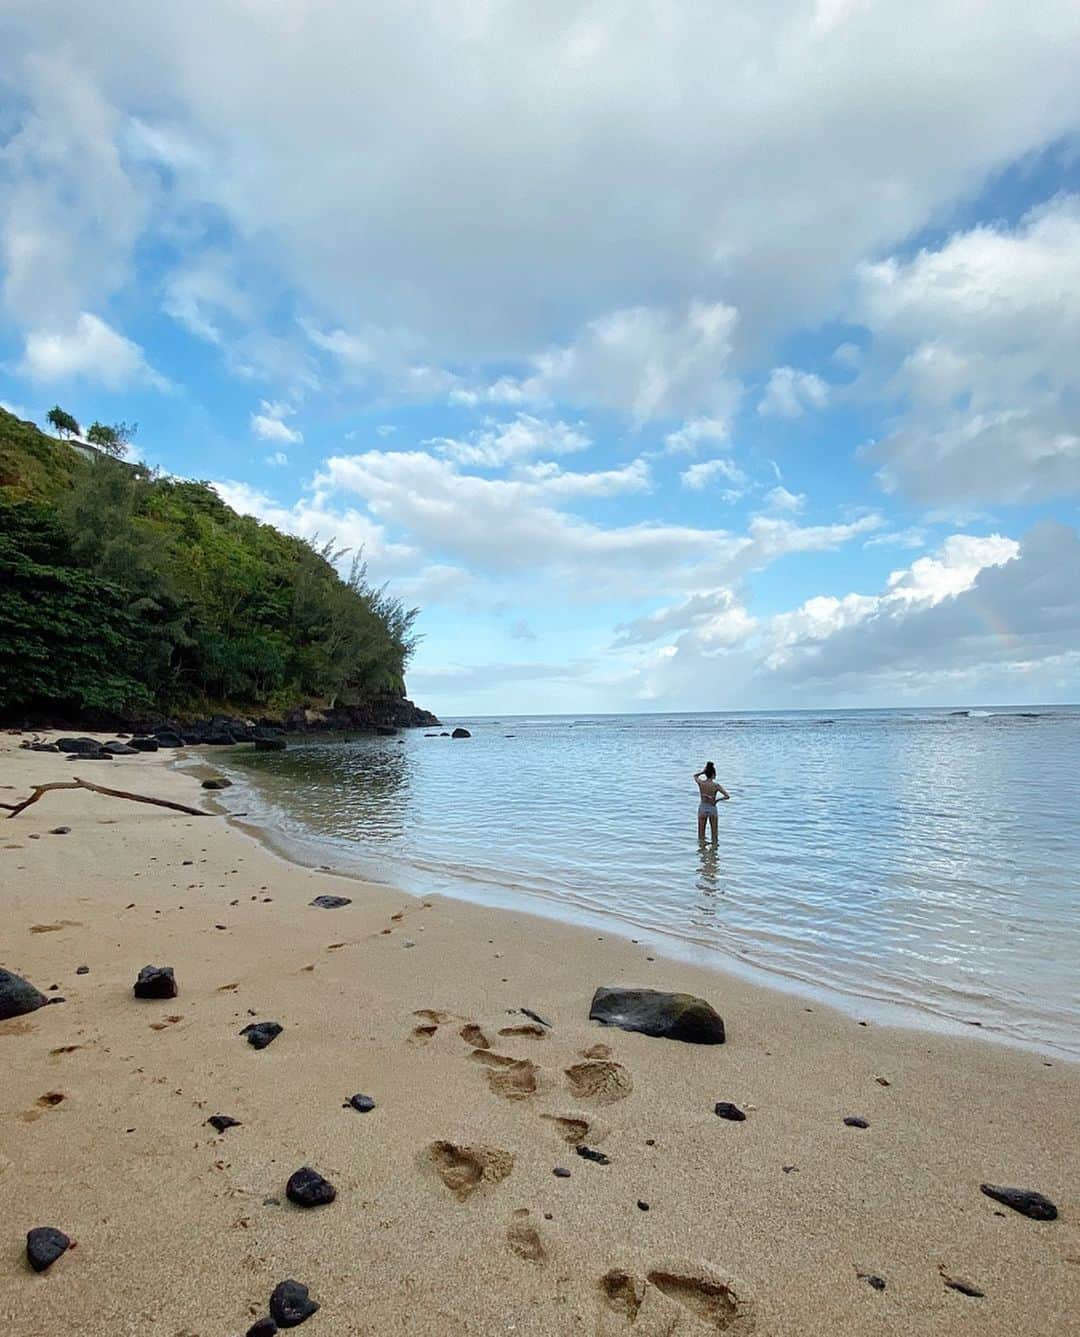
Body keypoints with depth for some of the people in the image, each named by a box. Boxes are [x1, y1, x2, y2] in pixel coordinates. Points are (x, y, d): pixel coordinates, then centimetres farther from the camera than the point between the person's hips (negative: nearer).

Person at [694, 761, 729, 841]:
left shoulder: (700, 782, -8)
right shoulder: (716, 785, -14)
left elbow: (695, 775, 16)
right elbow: (727, 796, -17)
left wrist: (703, 771, 0)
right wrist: (717, 800, -4)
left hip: (702, 809, 2)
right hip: (712, 809, -2)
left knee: (701, 832, 10)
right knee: (714, 833, 11)